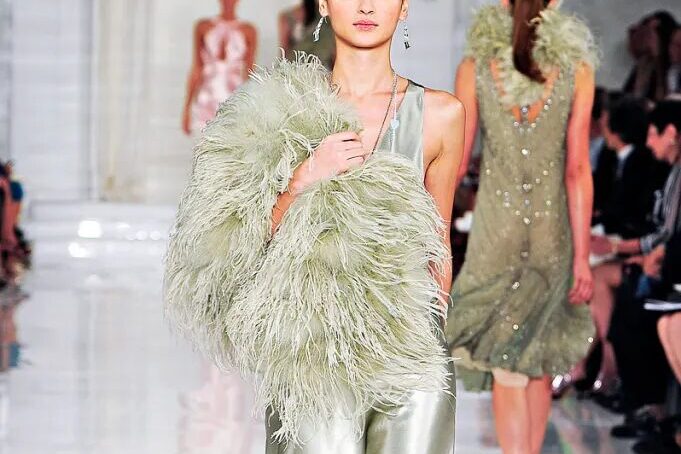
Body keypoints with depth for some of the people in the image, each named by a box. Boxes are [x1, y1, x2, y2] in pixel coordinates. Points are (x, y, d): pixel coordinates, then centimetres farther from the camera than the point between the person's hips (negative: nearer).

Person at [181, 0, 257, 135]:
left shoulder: (248, 31, 5)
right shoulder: (203, 27, 8)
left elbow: (250, 74, 7)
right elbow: (196, 70, 10)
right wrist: (187, 108, 8)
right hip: (207, 102, 1)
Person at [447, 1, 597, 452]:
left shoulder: (474, 68, -4)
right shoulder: (576, 71, -5)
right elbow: (578, 169, -7)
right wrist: (582, 256, -4)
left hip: (495, 225, -1)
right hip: (554, 228, 1)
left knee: (506, 365, 3)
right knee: (540, 357, 17)